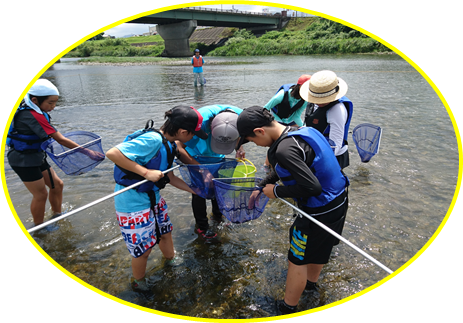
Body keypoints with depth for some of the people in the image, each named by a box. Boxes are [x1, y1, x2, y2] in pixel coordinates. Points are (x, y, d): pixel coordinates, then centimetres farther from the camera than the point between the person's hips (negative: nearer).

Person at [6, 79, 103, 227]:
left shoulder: (27, 109, 1)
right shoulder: (33, 116, -28)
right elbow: (60, 140, -30)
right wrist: (87, 151, -27)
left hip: (35, 156, 9)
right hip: (24, 160, -9)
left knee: (57, 185, 13)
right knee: (41, 194, 3)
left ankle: (57, 216, 31)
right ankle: (38, 228, 23)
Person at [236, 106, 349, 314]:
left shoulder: (285, 149, -29)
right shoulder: (299, 131, 3)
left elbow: (311, 187, -31)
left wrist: (277, 191, -17)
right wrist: (261, 187, 20)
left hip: (321, 211, -9)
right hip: (338, 201, 10)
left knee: (297, 260, 10)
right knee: (318, 246, 31)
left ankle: (288, 307, 32)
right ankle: (311, 281, 57)